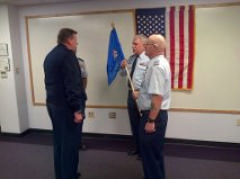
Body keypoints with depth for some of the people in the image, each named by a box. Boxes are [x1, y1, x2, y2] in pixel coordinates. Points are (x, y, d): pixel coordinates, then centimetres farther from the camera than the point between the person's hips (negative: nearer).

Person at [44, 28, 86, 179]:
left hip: (53, 104, 10)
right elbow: (72, 85, -22)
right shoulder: (68, 55, -15)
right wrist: (77, 109, -20)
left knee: (59, 141, 18)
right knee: (70, 143, 1)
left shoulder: (50, 55, 14)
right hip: (66, 106, -10)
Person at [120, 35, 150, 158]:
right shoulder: (131, 58, 10)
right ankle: (136, 147, 34)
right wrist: (123, 67, -4)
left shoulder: (147, 60, -14)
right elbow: (123, 74, 17)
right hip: (131, 93, 7)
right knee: (133, 121, 17)